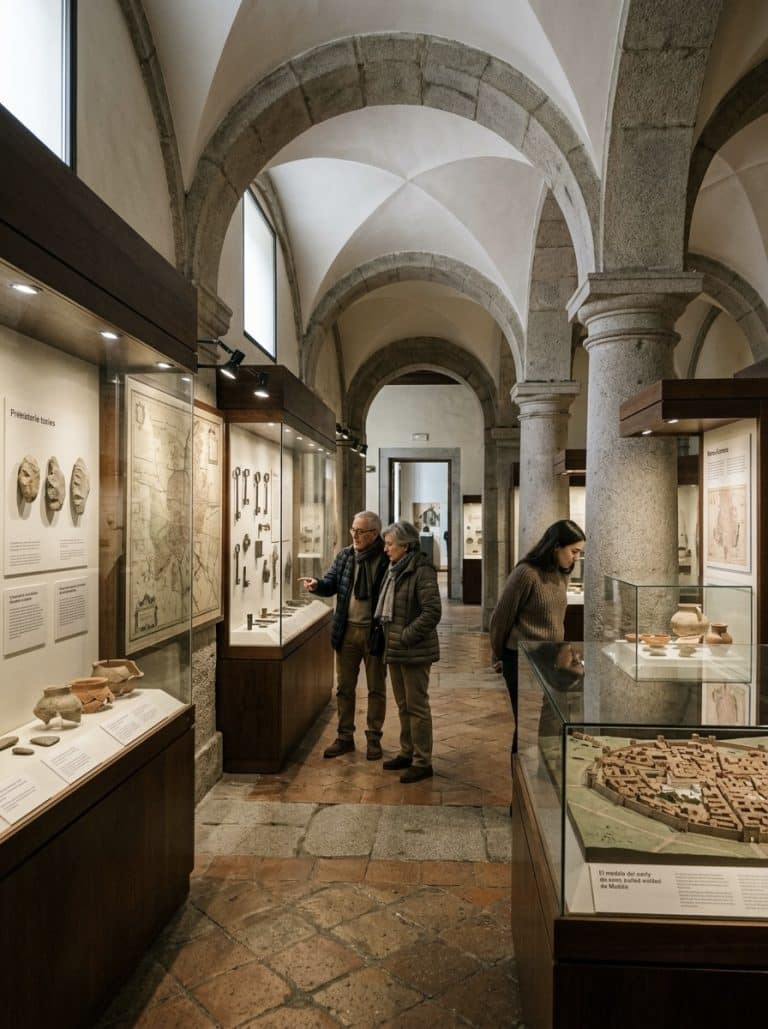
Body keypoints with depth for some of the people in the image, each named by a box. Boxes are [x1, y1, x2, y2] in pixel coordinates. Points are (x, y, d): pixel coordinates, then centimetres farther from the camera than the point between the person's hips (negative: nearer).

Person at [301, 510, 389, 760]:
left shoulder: (386, 559, -11)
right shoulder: (344, 556, 5)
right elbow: (330, 585, 4)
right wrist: (317, 585, -18)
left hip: (374, 632, -4)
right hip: (347, 630, 4)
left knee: (376, 688, 10)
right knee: (344, 687, 12)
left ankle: (374, 739, 24)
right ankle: (344, 737, 26)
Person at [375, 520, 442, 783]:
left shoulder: (422, 571, -16)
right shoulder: (395, 570, 11)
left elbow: (432, 612, -22)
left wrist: (406, 636, -20)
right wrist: (390, 639, 11)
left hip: (415, 651, -9)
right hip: (395, 650, 9)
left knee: (417, 706, 1)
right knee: (403, 705, 18)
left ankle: (422, 762, 12)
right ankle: (407, 752, 32)